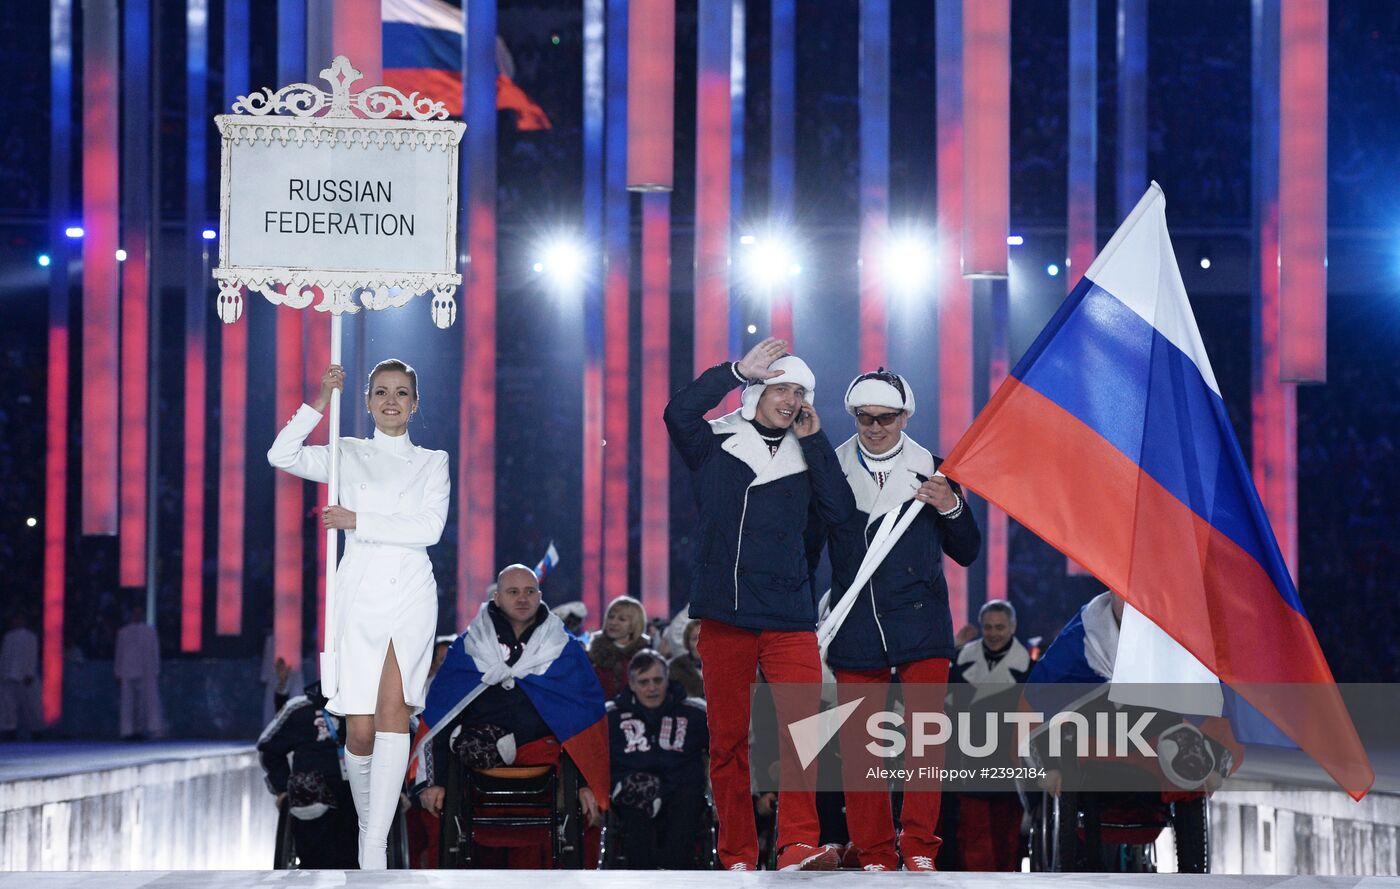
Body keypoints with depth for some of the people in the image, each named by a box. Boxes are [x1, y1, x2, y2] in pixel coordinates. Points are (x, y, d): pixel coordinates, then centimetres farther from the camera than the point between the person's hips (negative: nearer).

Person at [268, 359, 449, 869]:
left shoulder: (432, 463, 12)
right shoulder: (347, 456, 12)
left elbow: (430, 527, -3)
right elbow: (282, 456, -3)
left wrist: (357, 521, -7)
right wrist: (321, 402, -8)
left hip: (411, 596, -1)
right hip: (359, 596, 1)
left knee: (393, 708, -18)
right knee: (360, 730, -5)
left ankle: (376, 848, -23)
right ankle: (367, 824, 20)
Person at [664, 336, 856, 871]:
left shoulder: (806, 458, 15)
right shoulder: (716, 445, 7)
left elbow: (840, 511, 1)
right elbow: (679, 413, -12)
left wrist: (814, 441, 2)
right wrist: (738, 370, -10)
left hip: (791, 618, 1)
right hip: (724, 616, -1)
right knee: (728, 738, 2)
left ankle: (798, 845, -21)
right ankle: (737, 856, 8)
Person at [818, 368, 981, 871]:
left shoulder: (932, 472, 8)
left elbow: (967, 554, 10)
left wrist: (952, 508, -6)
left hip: (921, 623, 0)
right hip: (856, 630, 0)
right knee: (860, 744, -1)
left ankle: (919, 848, -5)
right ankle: (874, 855, 5)